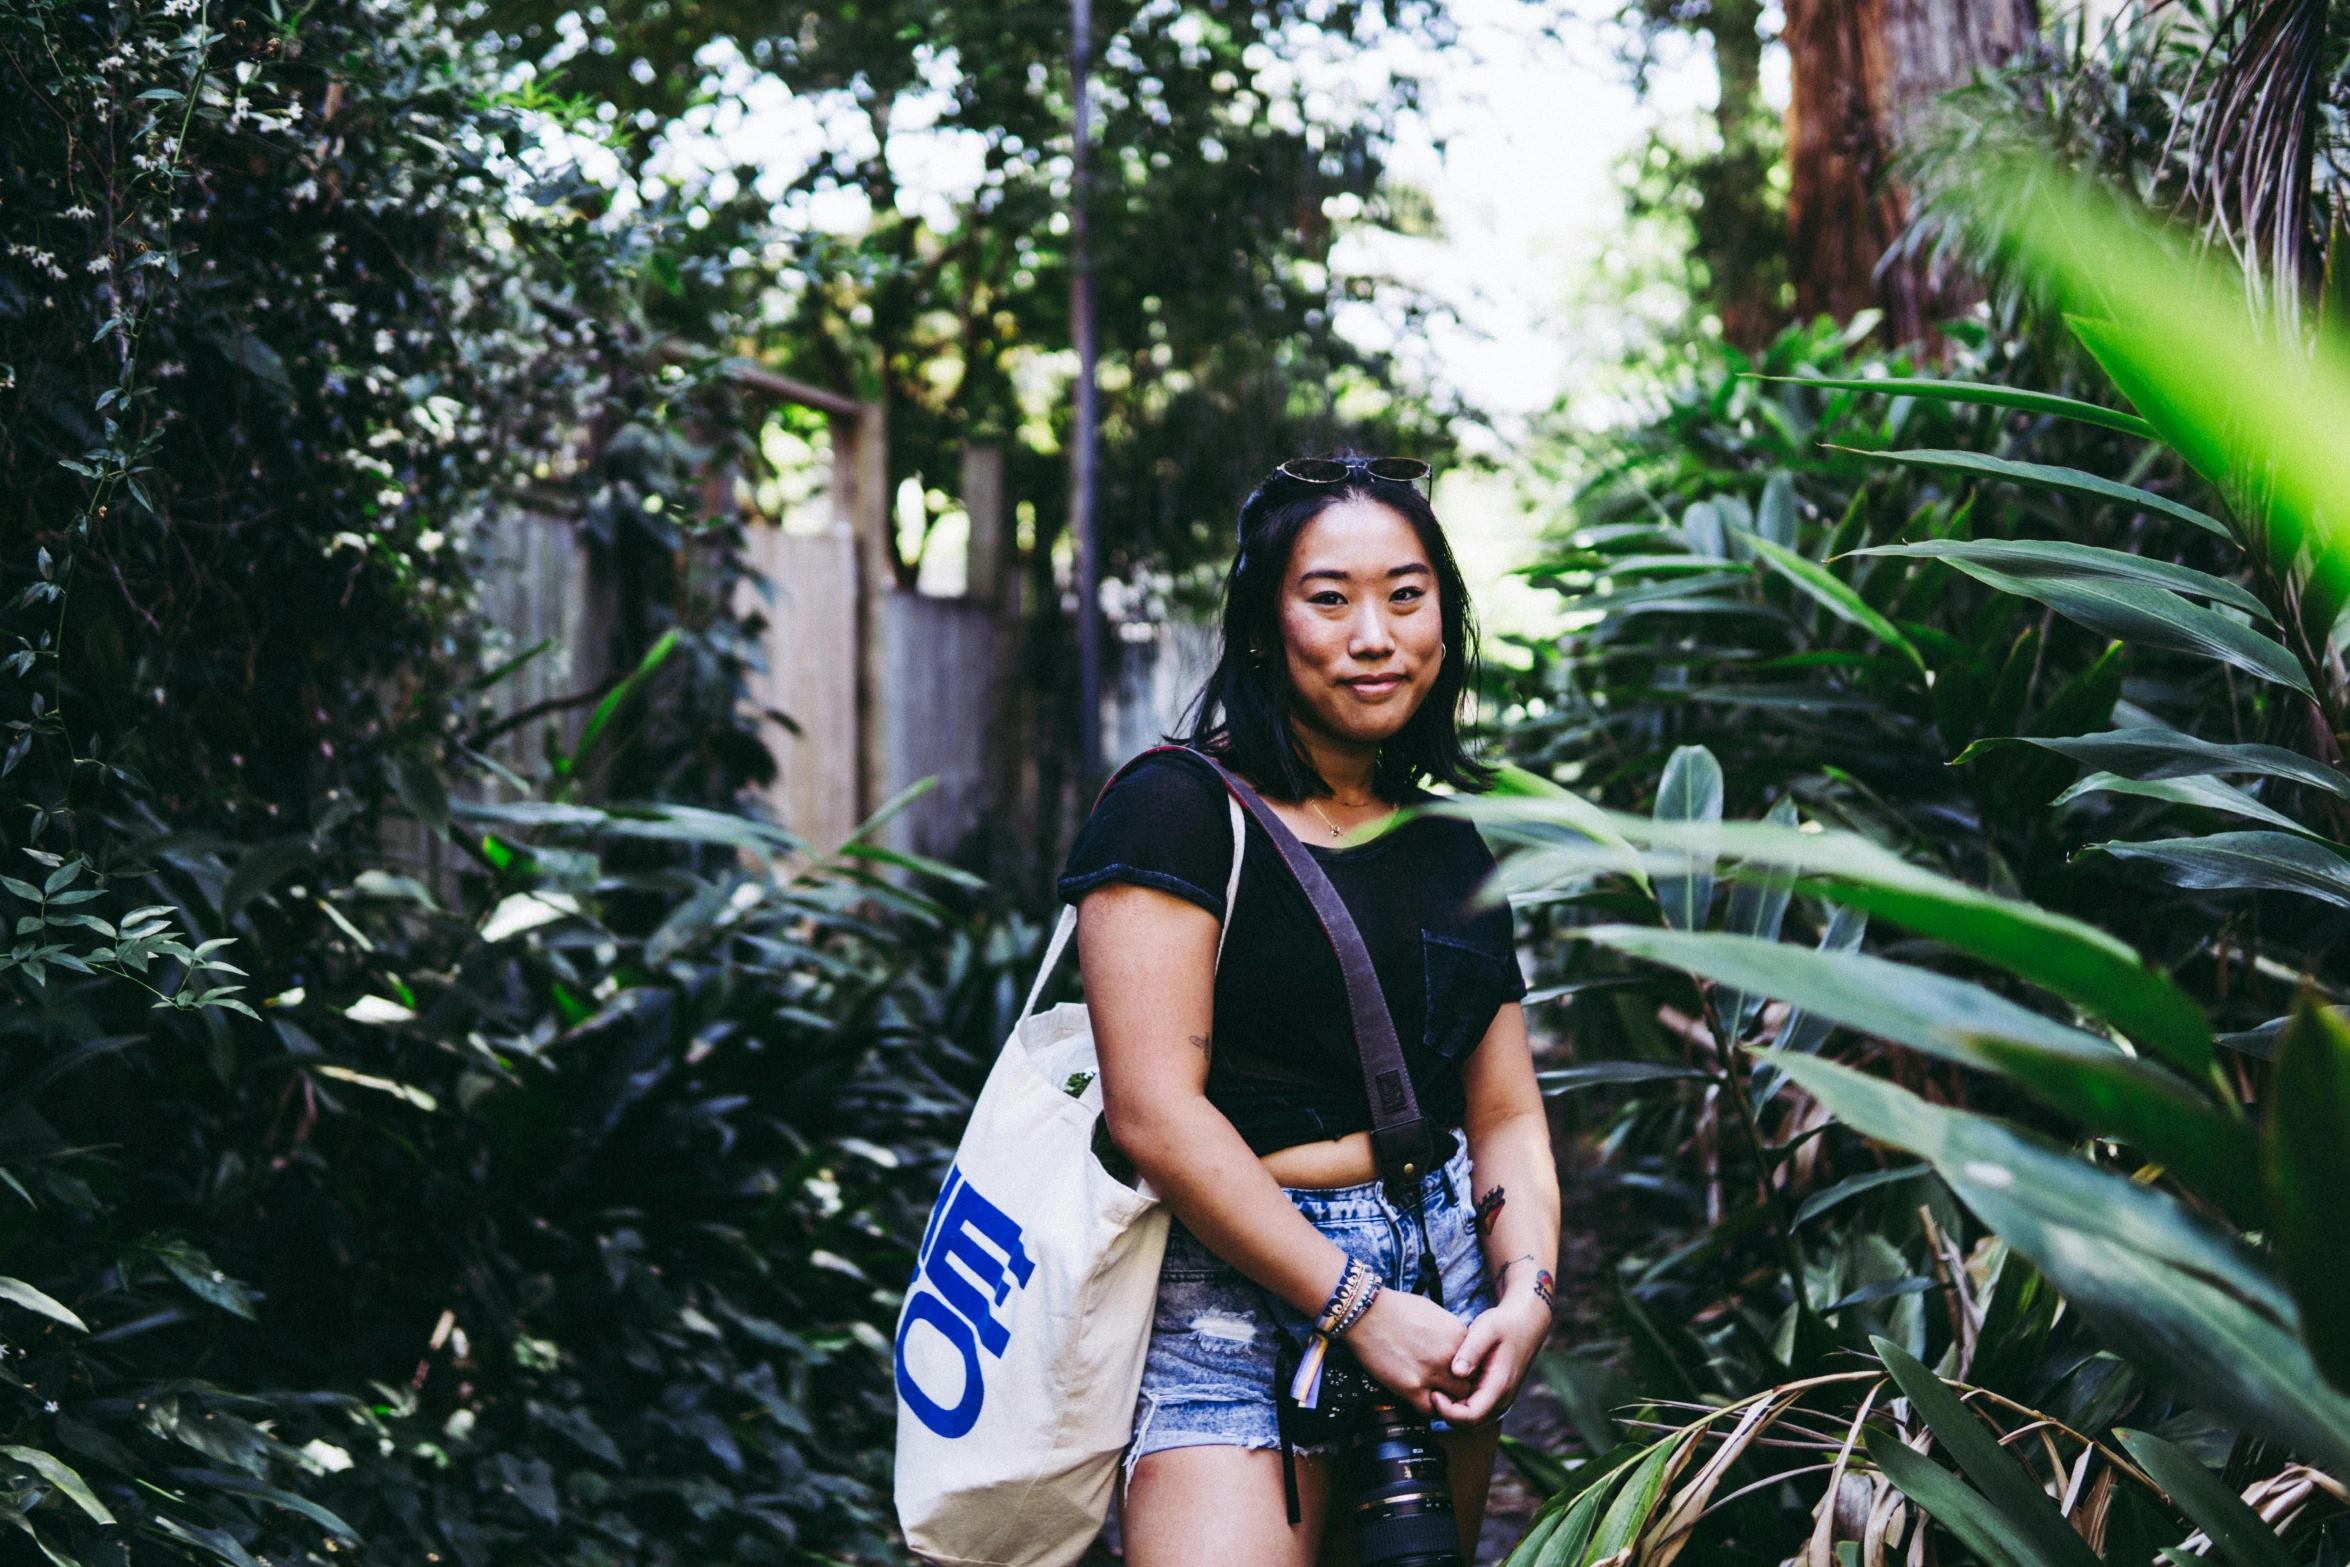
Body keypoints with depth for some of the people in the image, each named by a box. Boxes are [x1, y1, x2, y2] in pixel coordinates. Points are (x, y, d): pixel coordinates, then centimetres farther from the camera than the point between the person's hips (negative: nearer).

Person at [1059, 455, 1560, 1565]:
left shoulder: (1453, 846, 14)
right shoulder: (1177, 808, -7)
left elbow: (1505, 1115, 14)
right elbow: (1152, 1109, -14)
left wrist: (1526, 1293, -5)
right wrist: (1356, 1307, -15)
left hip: (1443, 1287, 6)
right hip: (1240, 1291, -6)